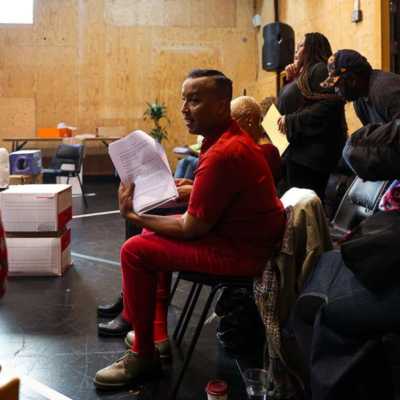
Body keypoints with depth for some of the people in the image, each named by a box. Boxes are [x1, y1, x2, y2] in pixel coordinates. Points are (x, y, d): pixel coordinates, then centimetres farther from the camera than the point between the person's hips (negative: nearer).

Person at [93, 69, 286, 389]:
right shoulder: (228, 137, 6)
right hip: (239, 234, 11)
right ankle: (156, 334, 20)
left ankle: (144, 356, 4)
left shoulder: (223, 154, -26)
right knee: (154, 236, 18)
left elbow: (191, 229, -20)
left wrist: (133, 215, -9)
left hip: (240, 252, -11)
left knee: (135, 251, -11)